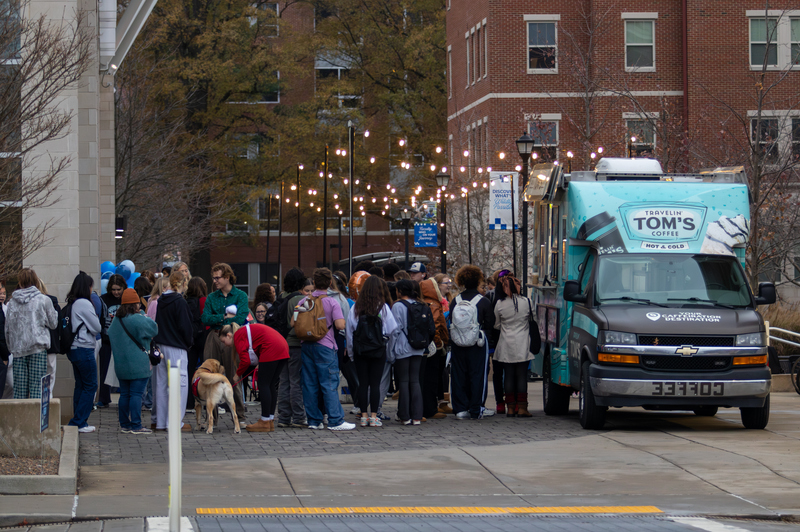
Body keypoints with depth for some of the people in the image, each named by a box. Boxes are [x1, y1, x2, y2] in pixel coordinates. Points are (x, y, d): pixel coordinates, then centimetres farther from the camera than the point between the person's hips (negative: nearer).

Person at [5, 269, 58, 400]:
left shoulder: (12, 302, 6)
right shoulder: (44, 300, -2)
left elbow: (7, 328, 9)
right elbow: (53, 323, 6)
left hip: (18, 349, 3)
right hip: (38, 348, -3)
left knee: (19, 387, 4)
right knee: (37, 385, -3)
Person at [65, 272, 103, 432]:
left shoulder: (71, 303, 10)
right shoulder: (84, 303, -15)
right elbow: (96, 327, -11)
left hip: (74, 349, 9)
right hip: (84, 349, -9)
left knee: (80, 385, 13)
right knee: (90, 386, -1)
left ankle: (78, 421, 14)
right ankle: (79, 422, -2)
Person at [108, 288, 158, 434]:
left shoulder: (116, 319, 7)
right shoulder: (137, 319, -16)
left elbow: (111, 336, 19)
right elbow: (153, 328, -7)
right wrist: (142, 314, 5)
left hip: (120, 364, 7)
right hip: (137, 365, -7)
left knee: (125, 394, 12)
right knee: (136, 394, -5)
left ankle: (124, 424, 15)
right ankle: (136, 426, -6)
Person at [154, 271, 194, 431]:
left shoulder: (160, 301, 8)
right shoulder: (179, 302, -13)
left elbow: (156, 323, 13)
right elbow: (185, 326, -13)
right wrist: (188, 342, 2)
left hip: (160, 345, 8)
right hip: (176, 347, -8)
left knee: (161, 382, 12)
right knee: (179, 383, -3)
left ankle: (161, 422, 15)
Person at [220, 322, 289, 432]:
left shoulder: (238, 336, -1)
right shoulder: (245, 331, 27)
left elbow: (245, 360, -9)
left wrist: (237, 374, 6)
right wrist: (260, 365, 17)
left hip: (271, 349, -9)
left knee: (263, 385, -2)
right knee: (271, 385, 13)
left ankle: (265, 422, -2)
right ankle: (270, 421, 14)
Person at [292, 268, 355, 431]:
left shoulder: (303, 302, 5)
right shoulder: (332, 303, -8)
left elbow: (292, 323, 4)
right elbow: (340, 325, -18)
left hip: (306, 345, 4)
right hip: (325, 346, -4)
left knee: (309, 384, 8)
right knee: (330, 384, -4)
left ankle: (313, 420, 9)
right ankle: (335, 421, -6)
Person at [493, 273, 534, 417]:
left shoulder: (499, 304, -6)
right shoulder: (526, 302, -5)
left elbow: (496, 326, 5)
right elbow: (532, 318, 11)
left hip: (506, 346, 0)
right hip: (522, 346, 0)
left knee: (509, 375, 6)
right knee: (522, 375, 2)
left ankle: (510, 407, 6)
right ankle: (522, 408, 0)